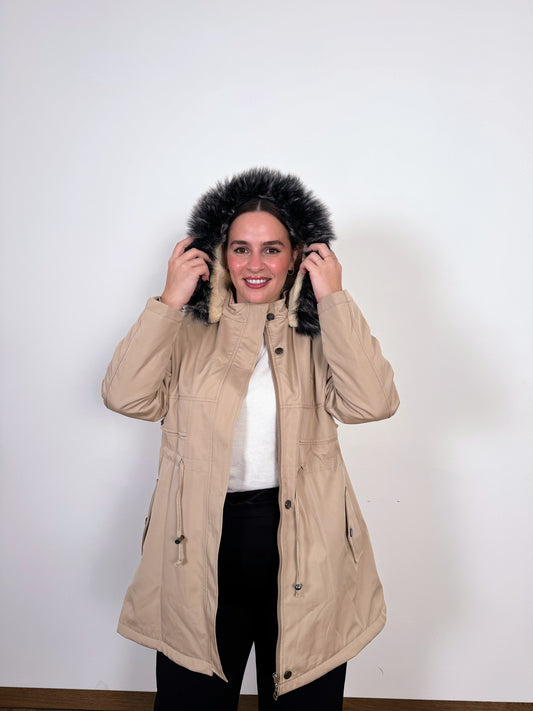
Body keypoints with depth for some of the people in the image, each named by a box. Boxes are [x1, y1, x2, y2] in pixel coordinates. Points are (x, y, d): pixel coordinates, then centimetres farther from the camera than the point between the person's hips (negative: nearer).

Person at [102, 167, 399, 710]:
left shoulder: (320, 333, 0)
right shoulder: (187, 331, 1)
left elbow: (372, 402, -17)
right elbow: (126, 397, -13)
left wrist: (334, 299, -14)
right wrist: (169, 300, -13)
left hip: (304, 550, 0)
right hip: (201, 551, 0)